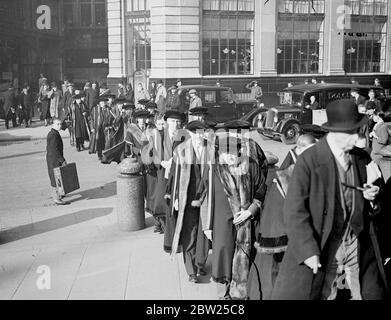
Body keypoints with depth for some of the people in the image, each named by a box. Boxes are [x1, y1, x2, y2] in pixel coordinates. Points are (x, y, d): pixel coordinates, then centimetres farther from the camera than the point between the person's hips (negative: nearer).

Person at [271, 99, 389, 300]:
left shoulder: (362, 159, 4)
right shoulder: (309, 161, -15)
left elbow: (371, 208, 15)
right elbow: (294, 210, -15)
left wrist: (372, 197, -8)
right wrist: (308, 250, -20)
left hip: (359, 247, 5)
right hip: (318, 249, -5)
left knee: (373, 293, 15)